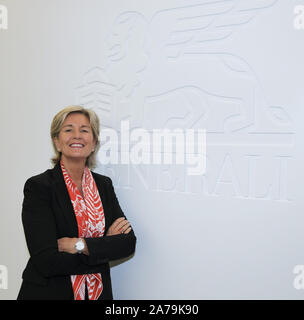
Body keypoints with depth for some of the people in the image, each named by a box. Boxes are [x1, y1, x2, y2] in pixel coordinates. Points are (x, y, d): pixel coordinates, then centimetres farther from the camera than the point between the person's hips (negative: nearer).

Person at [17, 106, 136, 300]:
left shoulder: (104, 184, 2)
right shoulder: (38, 186, -13)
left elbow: (128, 242, -6)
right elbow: (47, 261, -21)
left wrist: (80, 245, -19)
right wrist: (107, 245, -14)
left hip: (98, 293, 4)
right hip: (48, 293, -4)